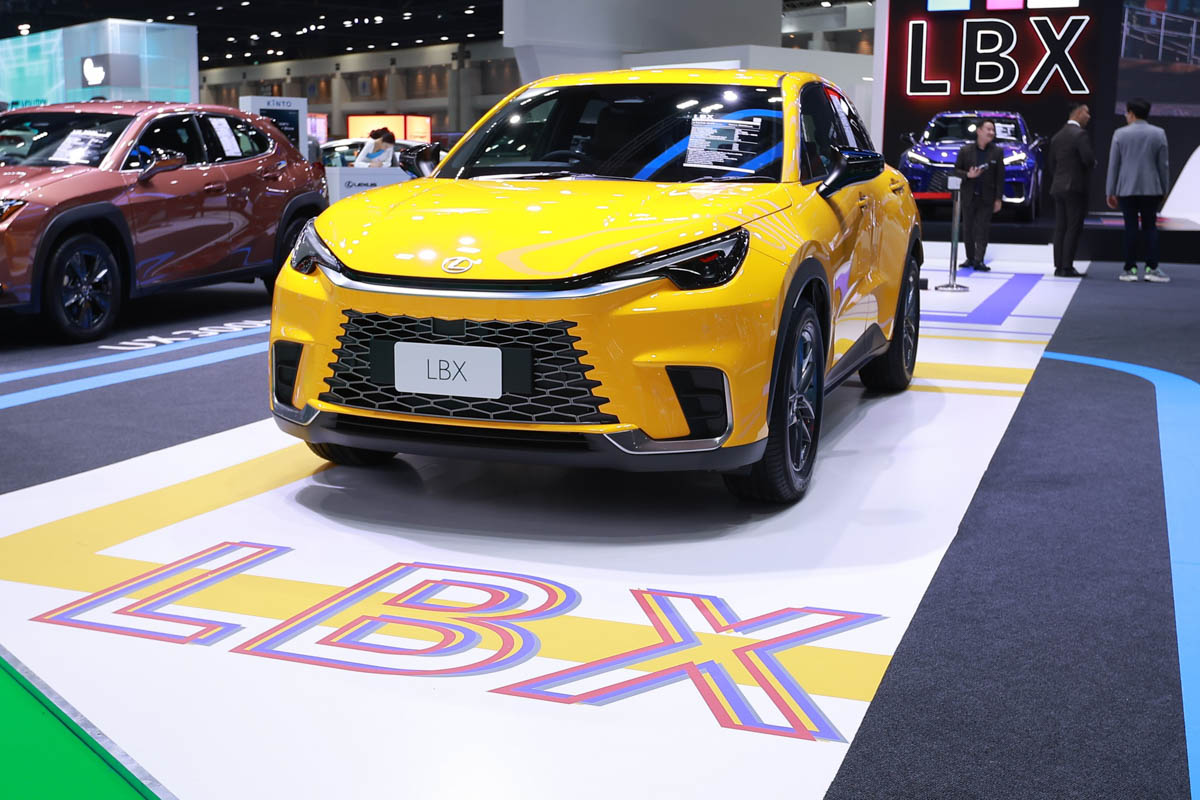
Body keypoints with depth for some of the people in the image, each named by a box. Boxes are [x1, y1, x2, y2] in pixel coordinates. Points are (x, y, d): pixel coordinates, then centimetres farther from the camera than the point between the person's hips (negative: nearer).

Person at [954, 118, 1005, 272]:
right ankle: (970, 258, 21)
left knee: (982, 229, -6)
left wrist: (998, 198, -3)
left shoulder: (997, 152, 1)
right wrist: (968, 175, -16)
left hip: (986, 197, -1)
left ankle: (979, 261, -8)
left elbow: (1000, 177, 1)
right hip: (968, 196, 1)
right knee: (968, 229, 8)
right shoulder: (966, 150, 0)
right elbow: (956, 170, 5)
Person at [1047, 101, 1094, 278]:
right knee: (1073, 228, -5)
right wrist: (1093, 163, 1)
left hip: (1058, 188, 8)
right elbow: (1089, 159, -20)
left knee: (1060, 228, 8)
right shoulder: (1080, 134, -11)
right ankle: (1067, 267, -7)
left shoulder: (1057, 137, 14)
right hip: (1075, 187, -8)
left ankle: (1059, 266, 8)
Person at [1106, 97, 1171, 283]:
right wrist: (1164, 189, 11)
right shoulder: (1159, 134, 1)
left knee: (1130, 228, 3)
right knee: (1150, 227, 6)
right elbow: (1163, 165, 2)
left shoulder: (1120, 134, -2)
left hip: (1126, 189, -1)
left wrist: (1110, 192, 5)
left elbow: (1113, 165, -1)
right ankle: (1152, 268, -2)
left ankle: (1130, 269, 2)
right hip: (1151, 189, 1)